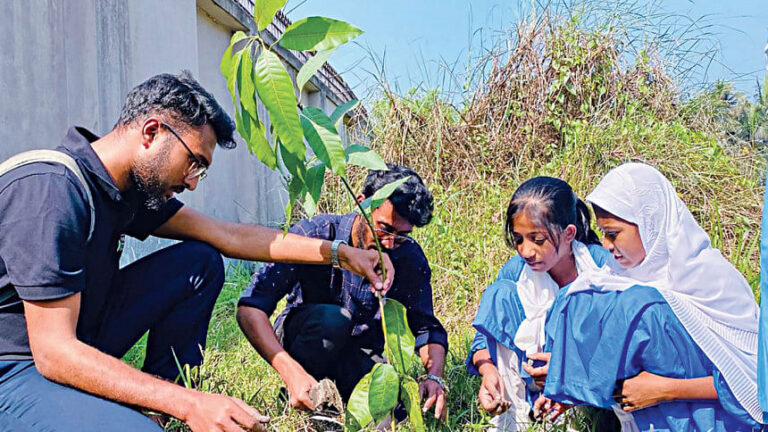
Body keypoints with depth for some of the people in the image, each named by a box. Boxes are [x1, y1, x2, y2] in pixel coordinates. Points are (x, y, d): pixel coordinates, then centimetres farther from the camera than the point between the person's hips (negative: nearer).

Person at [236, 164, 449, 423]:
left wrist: (434, 377, -24)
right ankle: (299, 401, -11)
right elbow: (250, 308, -28)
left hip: (359, 356, 3)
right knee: (333, 318, -36)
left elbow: (427, 327, -3)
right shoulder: (315, 234, -23)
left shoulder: (411, 259, -12)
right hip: (300, 340, -3)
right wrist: (290, 372, -41)